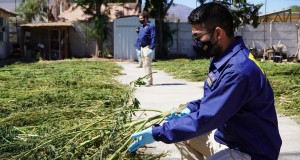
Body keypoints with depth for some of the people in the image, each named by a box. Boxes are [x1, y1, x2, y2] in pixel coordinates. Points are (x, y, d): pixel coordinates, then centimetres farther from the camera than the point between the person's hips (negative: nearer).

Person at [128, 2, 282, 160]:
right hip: (226, 137, 10)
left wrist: (157, 133, -22)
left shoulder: (239, 70, -28)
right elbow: (212, 101, 17)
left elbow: (205, 118, -27)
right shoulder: (222, 58, 3)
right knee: (177, 127, 11)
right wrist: (190, 110, -2)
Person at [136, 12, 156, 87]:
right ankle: (150, 80, 17)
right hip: (142, 48, 9)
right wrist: (138, 49, 15)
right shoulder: (141, 27, 18)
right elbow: (138, 38, 22)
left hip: (148, 48, -9)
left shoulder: (151, 26, -8)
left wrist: (152, 49, -21)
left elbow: (153, 38, -15)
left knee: (147, 65, -11)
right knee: (145, 65, 11)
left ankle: (149, 81, -9)